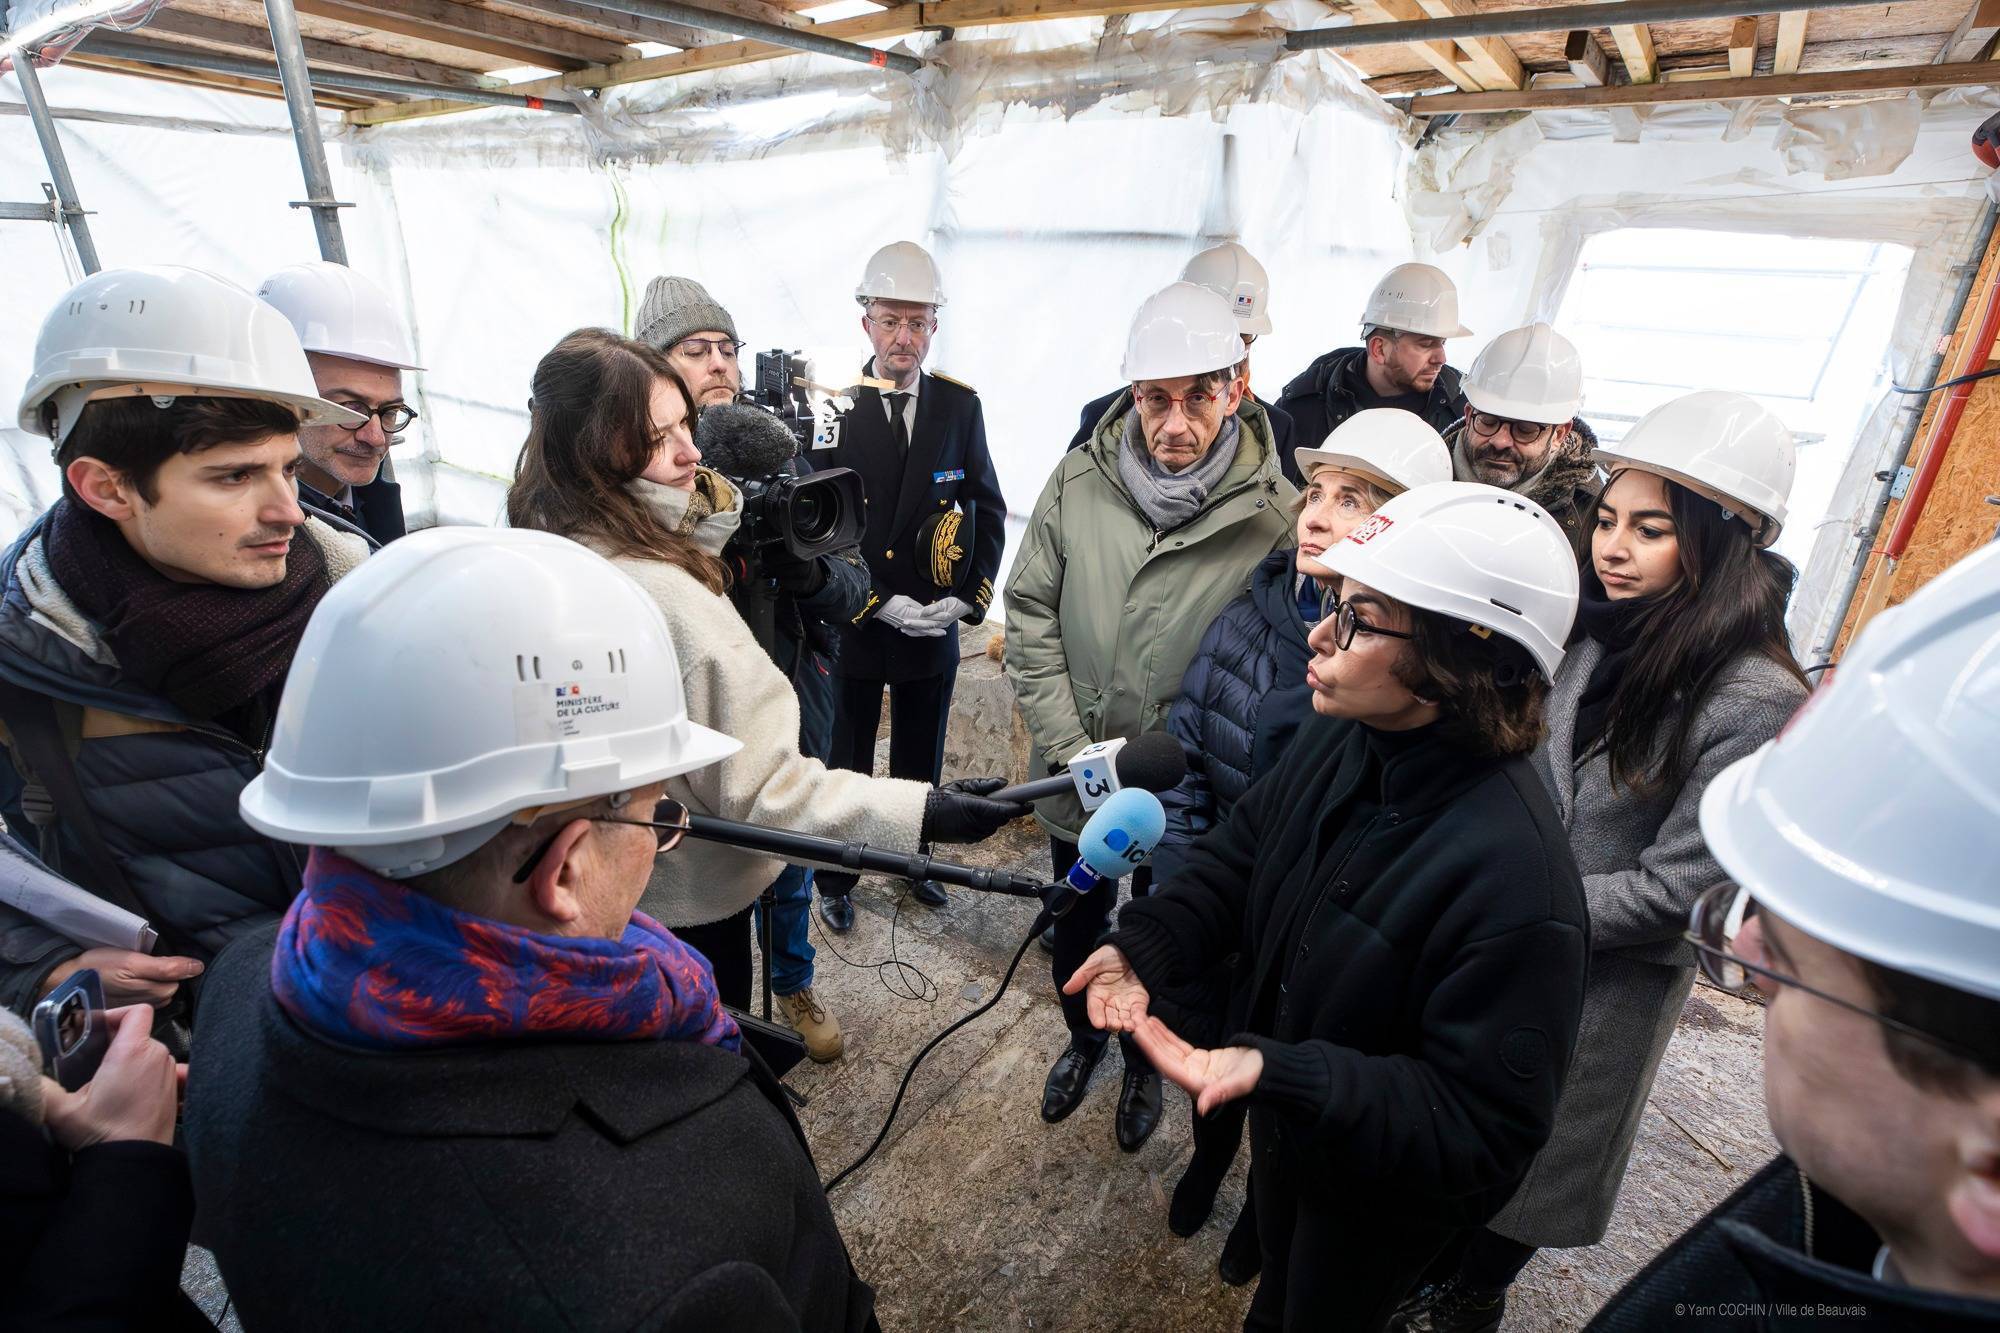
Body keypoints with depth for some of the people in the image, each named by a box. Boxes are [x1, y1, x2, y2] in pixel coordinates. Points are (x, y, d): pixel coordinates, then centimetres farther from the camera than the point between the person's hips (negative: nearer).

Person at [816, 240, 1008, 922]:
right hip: (853, 623, -2)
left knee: (921, 757, 19)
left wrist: (971, 597, -8)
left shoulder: (960, 405, 1)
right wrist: (879, 602, -16)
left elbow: (989, 508, 4)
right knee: (846, 760, 13)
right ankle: (835, 877, 32)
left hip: (936, 623, 3)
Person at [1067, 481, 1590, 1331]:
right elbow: (1238, 855, -4)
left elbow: (1478, 1131, -31)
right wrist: (1145, 947, -18)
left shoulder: (1514, 879, -39)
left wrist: (1275, 1071, -41)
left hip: (1382, 1188, -6)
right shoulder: (1339, 738, -18)